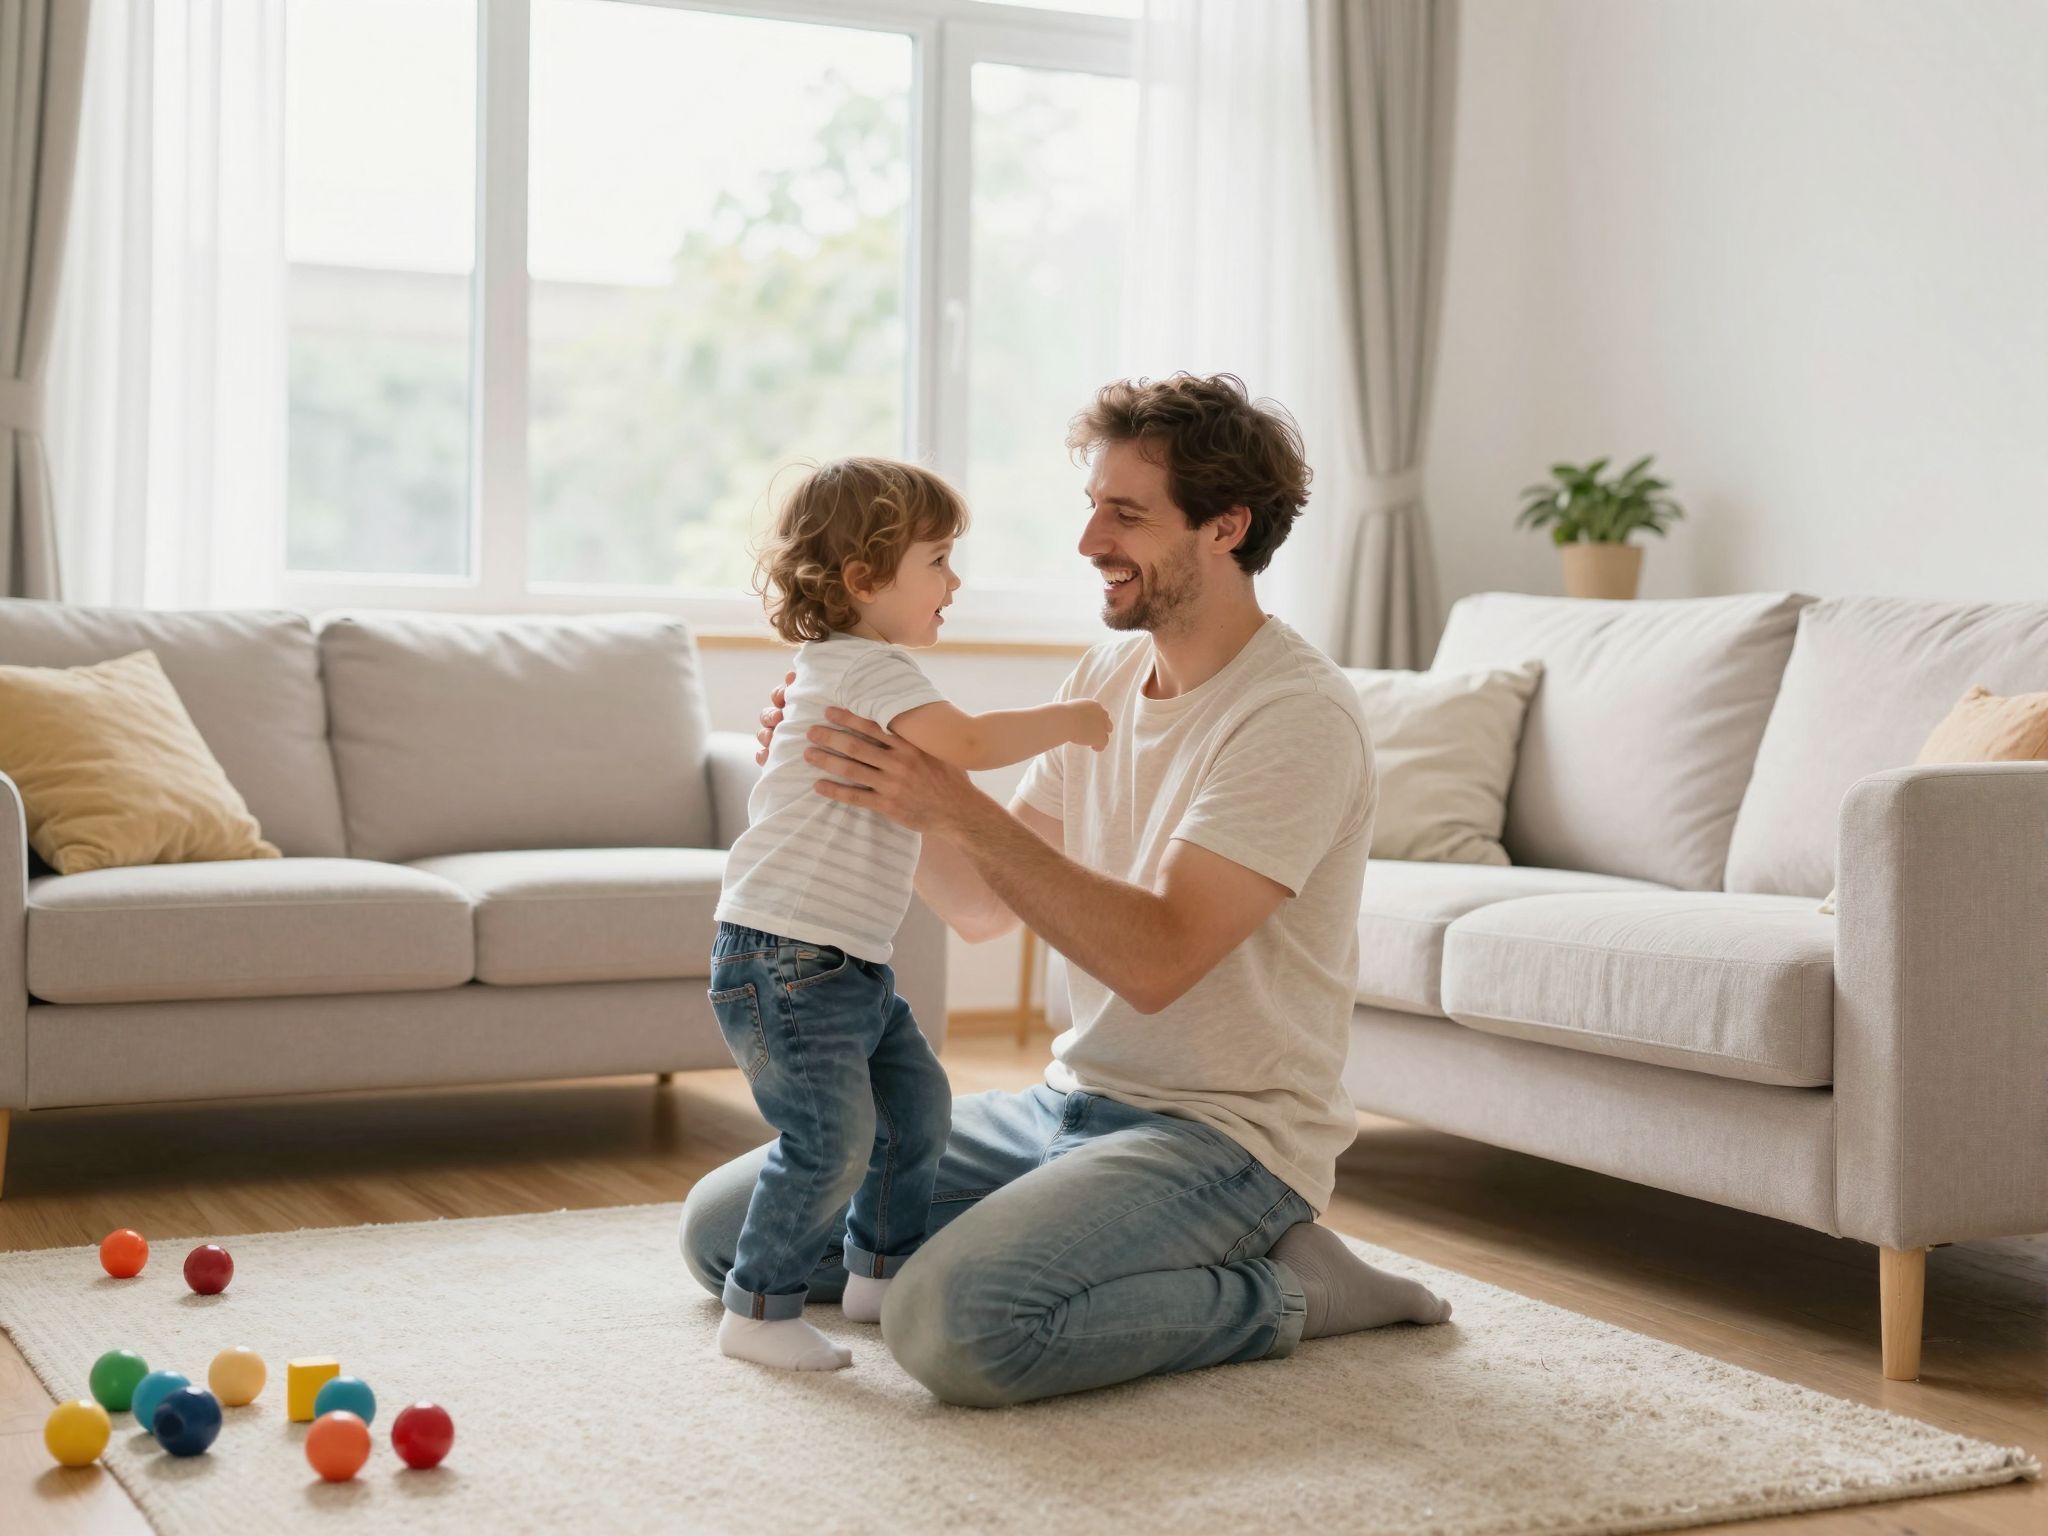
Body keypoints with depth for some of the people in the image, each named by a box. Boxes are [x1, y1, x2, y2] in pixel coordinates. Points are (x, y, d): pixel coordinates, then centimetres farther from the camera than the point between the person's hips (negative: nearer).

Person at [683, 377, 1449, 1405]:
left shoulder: (1297, 716, -17)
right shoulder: (1104, 677, 9)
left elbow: (1158, 959, -26)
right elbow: (983, 906, 11)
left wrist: (957, 806, -28)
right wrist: (880, 784, -6)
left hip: (1222, 1130, -8)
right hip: (1071, 1100, 8)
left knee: (957, 1328, -33)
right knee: (724, 1224, 3)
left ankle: (1276, 1293, -9)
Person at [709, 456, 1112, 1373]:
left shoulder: (848, 669, 17)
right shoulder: (869, 667, -17)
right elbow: (959, 743, -31)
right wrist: (1068, 720, -20)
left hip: (852, 962, 11)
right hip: (785, 955, -11)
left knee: (916, 1102, 17)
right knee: (833, 1138, -13)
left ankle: (881, 1270, 31)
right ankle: (759, 1309, -1)